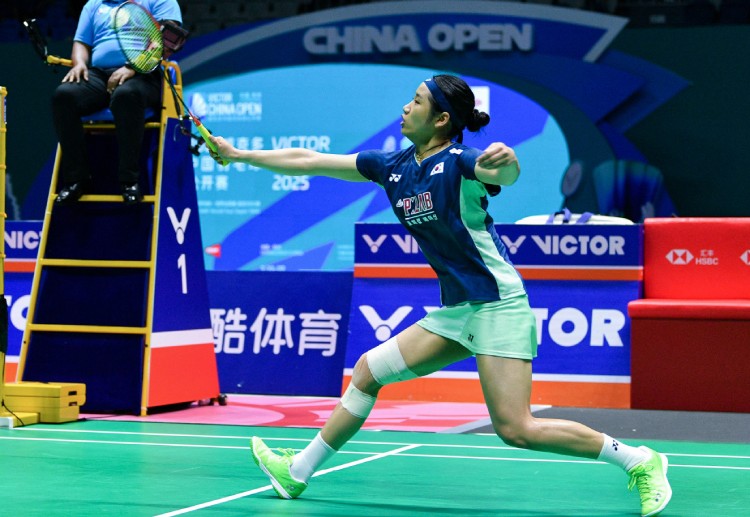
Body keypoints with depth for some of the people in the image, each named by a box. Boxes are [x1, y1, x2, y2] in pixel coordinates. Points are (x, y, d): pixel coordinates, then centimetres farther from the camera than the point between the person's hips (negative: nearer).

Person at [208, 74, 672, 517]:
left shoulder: (460, 162, -14)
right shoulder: (392, 167, 7)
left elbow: (506, 174, -36)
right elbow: (308, 161, 13)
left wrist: (505, 161, -59)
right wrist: (239, 155, 14)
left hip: (497, 304, -8)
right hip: (456, 310, 8)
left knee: (515, 430, -16)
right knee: (369, 371, 8)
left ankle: (640, 462, -6)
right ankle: (299, 471, 20)